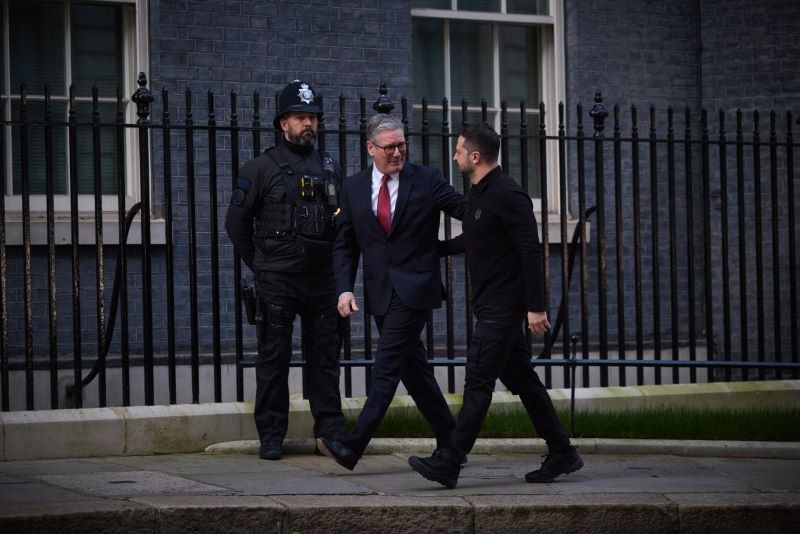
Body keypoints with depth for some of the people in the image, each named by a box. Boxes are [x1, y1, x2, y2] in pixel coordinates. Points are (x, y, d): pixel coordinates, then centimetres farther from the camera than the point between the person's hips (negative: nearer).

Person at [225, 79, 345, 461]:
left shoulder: (329, 169, 13)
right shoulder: (261, 168, 1)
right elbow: (237, 222, 4)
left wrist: (333, 263, 13)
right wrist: (261, 264, 7)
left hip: (321, 277, 4)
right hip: (277, 280, -4)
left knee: (325, 355, 6)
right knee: (273, 357, -1)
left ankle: (331, 429, 11)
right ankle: (271, 436, 3)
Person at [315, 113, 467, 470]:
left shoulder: (426, 180, -1)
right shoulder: (353, 188, 8)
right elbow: (345, 244, 9)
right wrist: (345, 288, -3)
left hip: (414, 289, -5)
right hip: (379, 291, 5)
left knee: (386, 365, -11)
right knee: (413, 368, 10)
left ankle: (353, 447, -16)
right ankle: (449, 444, 20)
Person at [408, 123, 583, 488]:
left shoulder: (506, 195, -16)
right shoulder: (478, 194, 14)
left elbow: (531, 250, -20)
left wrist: (536, 307, -22)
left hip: (503, 307, -10)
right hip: (490, 305, 10)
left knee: (478, 382, -10)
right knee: (521, 380, 12)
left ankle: (448, 464, -11)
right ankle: (561, 454, 18)